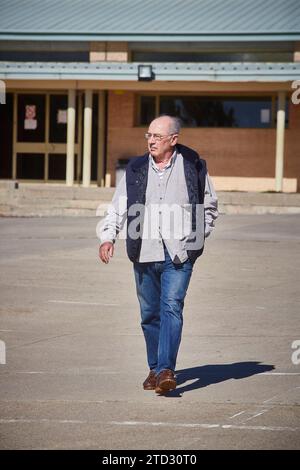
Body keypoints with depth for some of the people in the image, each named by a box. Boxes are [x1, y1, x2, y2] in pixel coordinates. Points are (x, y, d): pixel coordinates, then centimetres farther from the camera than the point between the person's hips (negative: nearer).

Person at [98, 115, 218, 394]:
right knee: (149, 314, 9)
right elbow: (117, 207, 6)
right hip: (144, 255, 3)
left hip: (178, 255, -3)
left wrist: (197, 237, 7)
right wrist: (108, 236, -10)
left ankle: (166, 370, -22)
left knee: (171, 308, -16)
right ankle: (154, 369, 23)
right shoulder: (135, 170, 7)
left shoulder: (193, 168, 3)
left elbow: (210, 207, 16)